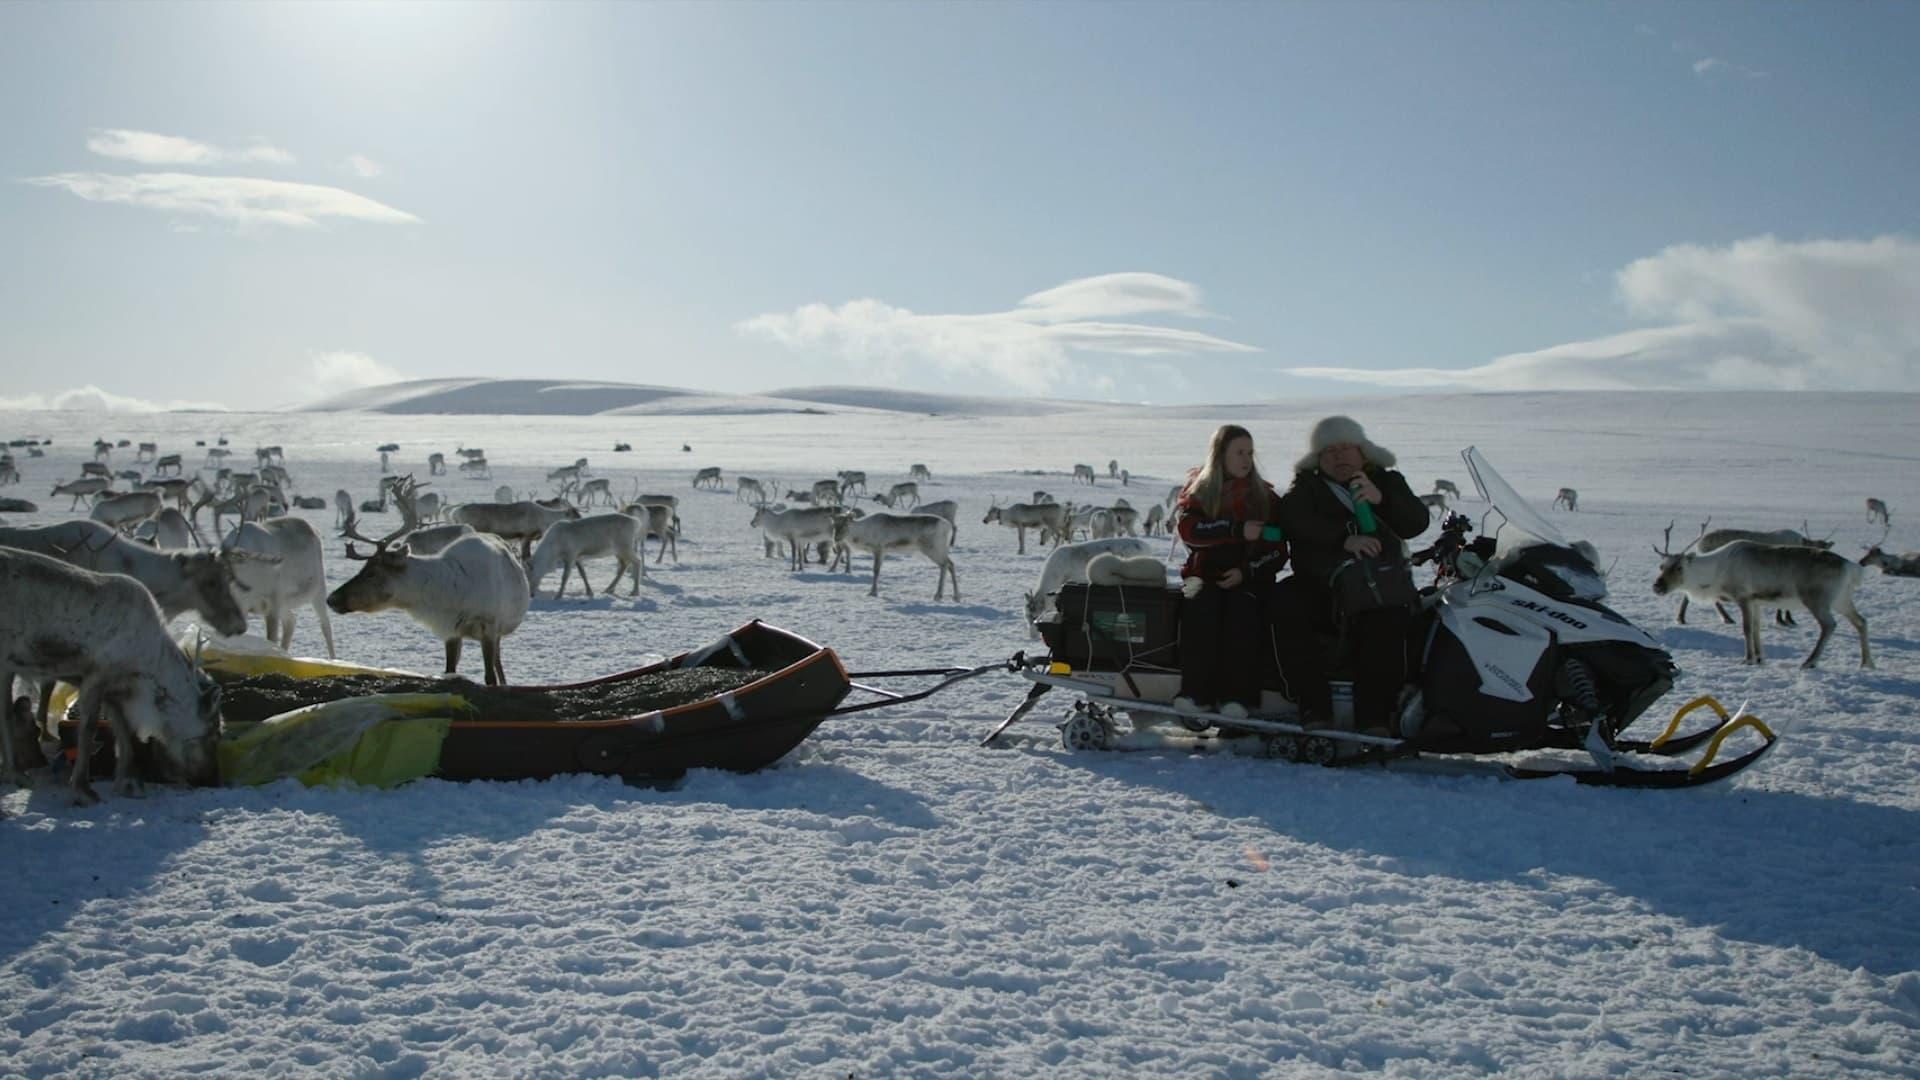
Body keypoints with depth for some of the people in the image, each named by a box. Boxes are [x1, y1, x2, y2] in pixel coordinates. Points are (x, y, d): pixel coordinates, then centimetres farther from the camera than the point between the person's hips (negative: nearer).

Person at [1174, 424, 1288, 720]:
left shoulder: (1266, 497, 12)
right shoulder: (1198, 491, 11)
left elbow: (1278, 552, 5)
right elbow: (1189, 530, -10)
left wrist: (1246, 571, -13)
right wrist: (1237, 530, -20)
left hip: (1249, 579, 0)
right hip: (1206, 574, 0)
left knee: (1242, 608, -34)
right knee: (1201, 607, -34)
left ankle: (1236, 696, -38)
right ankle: (1195, 692, -37)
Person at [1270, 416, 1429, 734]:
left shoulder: (1387, 482, 16)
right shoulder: (1306, 487, 14)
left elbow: (1416, 523, -1)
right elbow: (1294, 520, -9)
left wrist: (1381, 500, -20)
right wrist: (1344, 539, -25)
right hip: (1319, 588, 1)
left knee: (1389, 617, -33)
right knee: (1285, 599, -29)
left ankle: (1374, 715, -29)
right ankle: (1314, 707, -27)